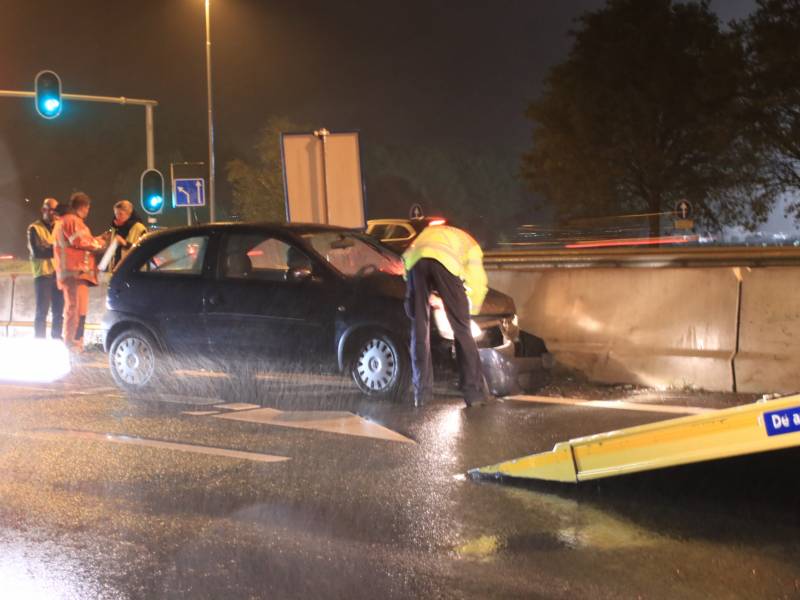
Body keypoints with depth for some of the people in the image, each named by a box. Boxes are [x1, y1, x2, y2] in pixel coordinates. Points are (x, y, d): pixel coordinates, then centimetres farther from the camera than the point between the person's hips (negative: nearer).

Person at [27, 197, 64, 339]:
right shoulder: (35, 228, 2)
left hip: (59, 274, 5)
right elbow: (37, 252, -10)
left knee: (59, 312, 2)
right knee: (42, 311, -6)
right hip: (43, 274, -5)